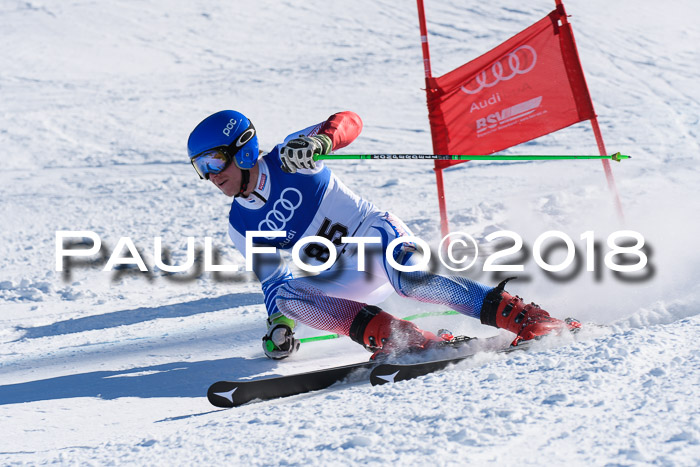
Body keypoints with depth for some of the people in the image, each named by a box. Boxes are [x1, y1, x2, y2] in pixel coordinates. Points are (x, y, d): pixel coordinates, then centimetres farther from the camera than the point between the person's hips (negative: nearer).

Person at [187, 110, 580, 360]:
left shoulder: (290, 158, -10)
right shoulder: (243, 228, 4)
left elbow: (350, 121, -16)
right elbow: (272, 280, 11)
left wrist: (320, 139, -37)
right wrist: (278, 324, -7)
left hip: (378, 232, -5)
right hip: (348, 278, 6)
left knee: (411, 281, -37)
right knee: (288, 296, -23)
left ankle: (530, 319, -35)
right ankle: (410, 341, -35)